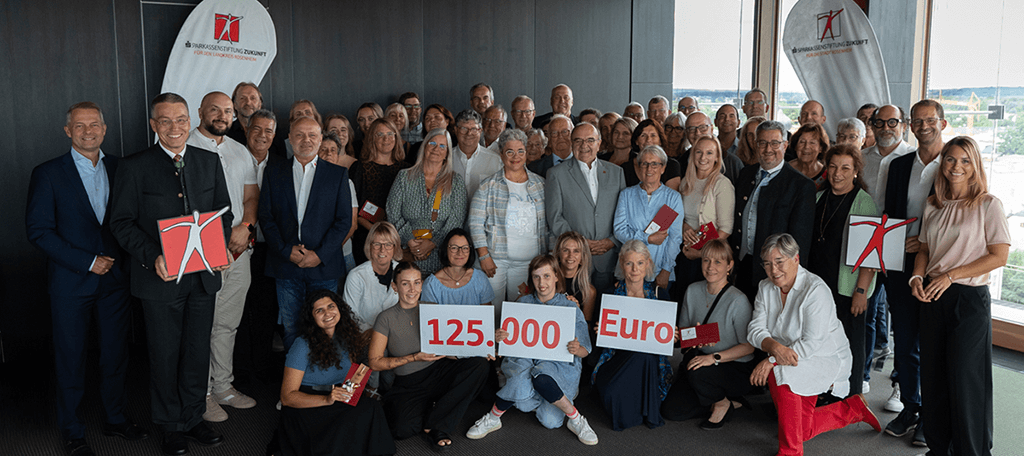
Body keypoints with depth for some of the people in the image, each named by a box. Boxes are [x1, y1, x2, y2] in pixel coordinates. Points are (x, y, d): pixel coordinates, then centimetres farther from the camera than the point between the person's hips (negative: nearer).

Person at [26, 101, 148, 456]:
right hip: (71, 283, -3)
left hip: (114, 277, 3)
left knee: (116, 352, 13)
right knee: (71, 358, 8)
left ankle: (115, 418, 31)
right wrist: (87, 263, -14)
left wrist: (121, 259, -5)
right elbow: (38, 231, -10)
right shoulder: (48, 174, -5)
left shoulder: (119, 168, 5)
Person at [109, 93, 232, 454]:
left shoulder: (209, 162, 5)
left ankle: (193, 417, 32)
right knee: (165, 355, 10)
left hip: (203, 275, 3)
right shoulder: (134, 167, -6)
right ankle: (170, 425, 27)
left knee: (198, 351, 14)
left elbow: (223, 211, 11)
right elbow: (122, 222, -7)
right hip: (161, 277, -3)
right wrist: (153, 257, -20)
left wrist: (220, 248, -6)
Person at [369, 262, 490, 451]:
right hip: (408, 385, -3)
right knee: (403, 429, -32)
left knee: (479, 364, -24)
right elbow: (375, 362, -4)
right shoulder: (386, 318, -2)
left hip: (438, 375, 3)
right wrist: (415, 358, -14)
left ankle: (434, 424, -18)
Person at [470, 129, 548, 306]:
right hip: (495, 259, -2)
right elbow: (476, 223, -1)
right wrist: (484, 256, -8)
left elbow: (548, 223, 12)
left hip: (529, 262, 2)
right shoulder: (489, 185, 2)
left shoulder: (540, 184, 9)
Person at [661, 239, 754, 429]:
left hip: (737, 368, -5)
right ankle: (719, 401, 13)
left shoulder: (738, 301, -17)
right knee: (670, 410, -11)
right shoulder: (693, 291, 1)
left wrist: (715, 358, -27)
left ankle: (722, 403, -4)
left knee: (697, 372, -36)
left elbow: (749, 346, -15)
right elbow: (682, 330, 9)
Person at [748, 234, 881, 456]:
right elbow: (755, 329, -7)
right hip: (790, 361, 7)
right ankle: (853, 409, 29)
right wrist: (774, 347, -29)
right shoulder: (765, 288, 0)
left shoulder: (816, 290, -20)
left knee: (779, 373, -33)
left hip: (828, 358, -6)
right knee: (803, 430, 2)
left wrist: (771, 361, -31)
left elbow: (812, 343, -26)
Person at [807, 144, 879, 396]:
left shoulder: (865, 203, -5)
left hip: (847, 289, -5)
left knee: (850, 345, 1)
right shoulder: (818, 198, 11)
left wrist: (861, 290, -15)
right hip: (816, 285, 5)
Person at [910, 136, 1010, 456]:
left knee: (964, 379, -1)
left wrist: (950, 275, -14)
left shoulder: (988, 204, -5)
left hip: (969, 298, -5)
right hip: (932, 298, 5)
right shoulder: (934, 205, 10)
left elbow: (999, 256, -9)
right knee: (932, 376, 9)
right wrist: (917, 277, -2)